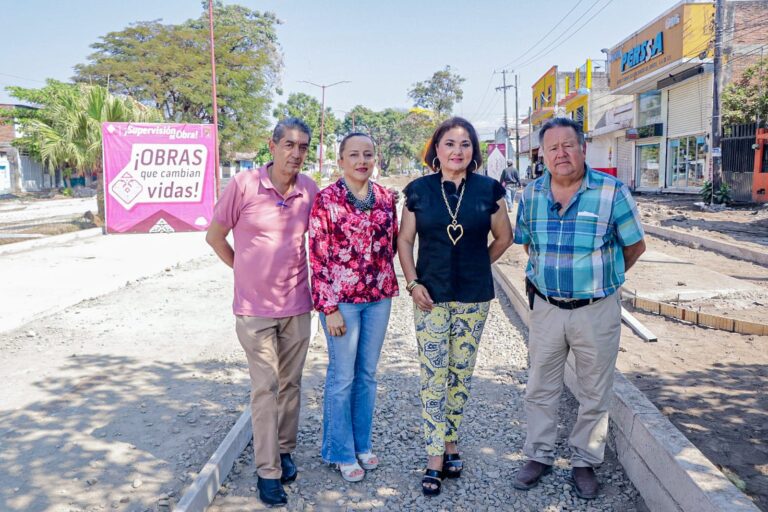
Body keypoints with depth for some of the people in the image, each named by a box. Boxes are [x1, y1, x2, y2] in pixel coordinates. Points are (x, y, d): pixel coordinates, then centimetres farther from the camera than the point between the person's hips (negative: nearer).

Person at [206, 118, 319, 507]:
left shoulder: (311, 190, -3)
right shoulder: (243, 185, -12)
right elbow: (214, 236, -1)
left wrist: (310, 280, 7)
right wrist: (248, 271, 4)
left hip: (297, 306, 3)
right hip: (254, 307, -3)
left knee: (290, 383, 14)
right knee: (265, 388, 1)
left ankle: (284, 450, 33)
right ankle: (267, 471, 14)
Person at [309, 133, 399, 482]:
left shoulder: (385, 198, 4)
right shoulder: (326, 200, -9)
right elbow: (318, 257, -11)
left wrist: (384, 280, 8)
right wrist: (329, 308, -13)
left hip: (378, 297, 5)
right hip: (342, 298, -5)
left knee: (368, 374, 16)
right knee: (342, 377, 6)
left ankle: (362, 443, 33)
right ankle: (341, 452, 24)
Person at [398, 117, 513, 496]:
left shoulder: (488, 190, -1)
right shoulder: (419, 190, -1)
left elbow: (504, 237, 10)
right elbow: (404, 241, 4)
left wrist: (477, 266, 8)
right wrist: (412, 282, -5)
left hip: (473, 298, 1)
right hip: (430, 295, -1)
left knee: (461, 375, 11)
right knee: (433, 378, 1)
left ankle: (451, 443, 29)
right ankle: (435, 459, 10)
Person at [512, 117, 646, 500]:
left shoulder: (612, 191, -11)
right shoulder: (531, 194, 0)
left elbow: (635, 246, -1)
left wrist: (601, 278, 7)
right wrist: (546, 275, 9)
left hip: (596, 310, -3)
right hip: (546, 306, 3)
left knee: (595, 393, 11)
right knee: (540, 388, 13)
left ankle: (584, 462, 29)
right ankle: (539, 456, 30)